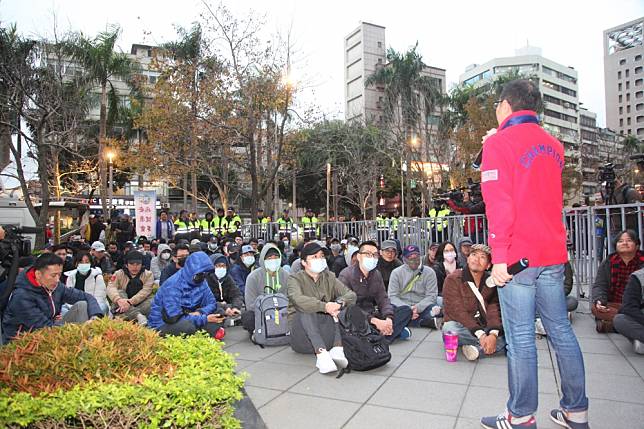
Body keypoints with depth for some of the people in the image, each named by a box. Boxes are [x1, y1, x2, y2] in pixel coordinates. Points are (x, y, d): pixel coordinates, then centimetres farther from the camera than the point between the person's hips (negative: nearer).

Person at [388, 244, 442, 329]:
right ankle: (431, 321, -31)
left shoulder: (429, 272, 5)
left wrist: (418, 307, -20)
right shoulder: (396, 272, 5)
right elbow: (393, 296, -2)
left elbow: (431, 296, -2)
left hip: (422, 307, 0)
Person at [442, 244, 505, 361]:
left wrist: (493, 334, -26)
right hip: (463, 327, -3)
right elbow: (457, 311, -17)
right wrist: (480, 335, -27)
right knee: (449, 328, -35)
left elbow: (494, 310, -7)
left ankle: (478, 349, -31)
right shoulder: (453, 279, -7)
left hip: (485, 328, 4)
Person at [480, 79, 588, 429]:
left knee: (520, 337, -1)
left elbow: (498, 202, -15)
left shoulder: (499, 143, -6)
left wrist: (498, 255, -15)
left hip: (518, 256, -7)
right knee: (561, 331, 13)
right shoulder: (553, 145, 16)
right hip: (553, 255, 7)